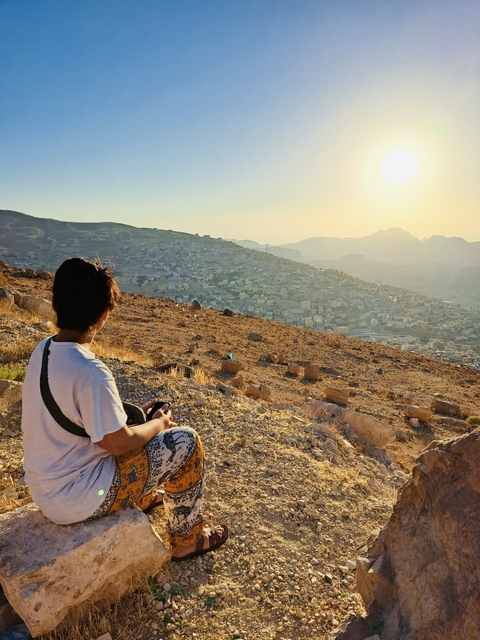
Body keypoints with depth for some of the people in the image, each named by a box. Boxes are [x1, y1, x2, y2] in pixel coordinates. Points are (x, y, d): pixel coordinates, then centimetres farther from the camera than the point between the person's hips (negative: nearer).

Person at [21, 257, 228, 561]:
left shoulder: (43, 350, -4)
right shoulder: (90, 372, -31)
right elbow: (119, 444, -22)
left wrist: (131, 412, 8)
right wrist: (159, 424, -5)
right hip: (75, 499, -8)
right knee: (186, 441, -4)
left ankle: (145, 498, 41)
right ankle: (187, 539, 17)